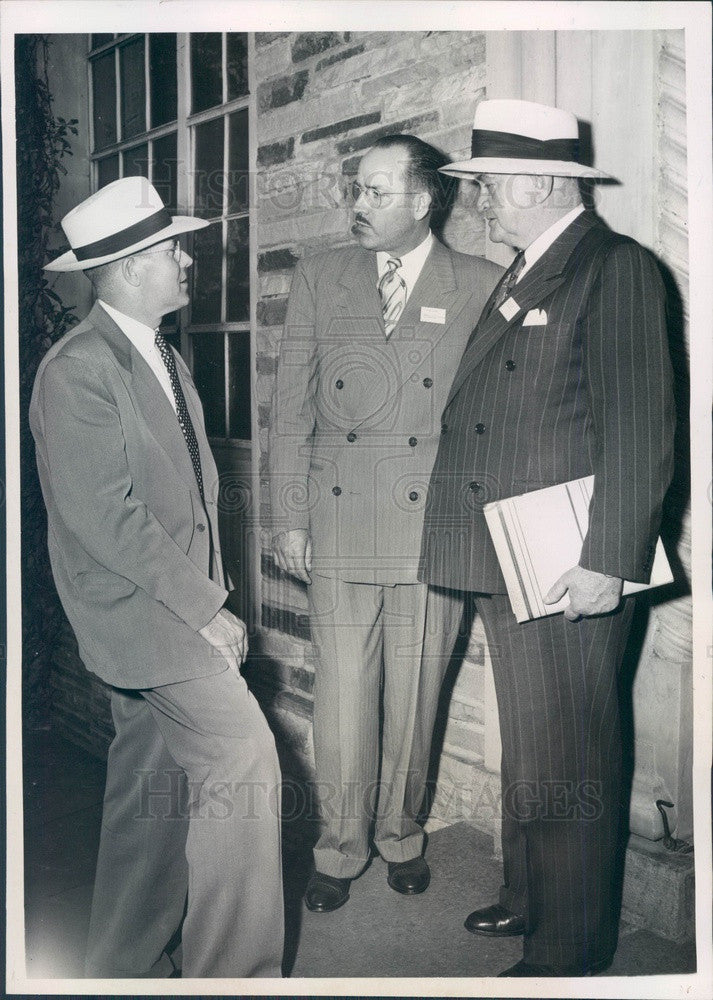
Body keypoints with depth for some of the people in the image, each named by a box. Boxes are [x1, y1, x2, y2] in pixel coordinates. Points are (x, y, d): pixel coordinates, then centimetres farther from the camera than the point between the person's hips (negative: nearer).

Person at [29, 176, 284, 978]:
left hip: (180, 603, 9)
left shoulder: (163, 355, 14)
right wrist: (205, 611, -15)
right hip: (138, 608, -8)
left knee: (153, 784, 15)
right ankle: (232, 969, 5)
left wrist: (214, 595, 6)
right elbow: (107, 519, -21)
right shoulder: (77, 370, -16)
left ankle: (123, 962, 31)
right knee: (244, 762, -11)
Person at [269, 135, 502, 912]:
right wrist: (288, 519, 2)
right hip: (337, 525, 1)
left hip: (434, 526, -1)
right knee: (341, 699, 5)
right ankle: (339, 848, 25)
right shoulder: (319, 278, 8)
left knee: (414, 697, 10)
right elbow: (290, 409, 6)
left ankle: (401, 835, 32)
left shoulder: (481, 286, 3)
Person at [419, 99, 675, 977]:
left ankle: (568, 955, 19)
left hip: (568, 571, -9)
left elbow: (640, 434, -17)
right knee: (525, 744, 20)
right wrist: (470, 540, 12)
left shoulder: (616, 269, -10)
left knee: (565, 764, 2)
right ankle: (527, 900, 39)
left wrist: (607, 563, -21)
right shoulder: (519, 277, 18)